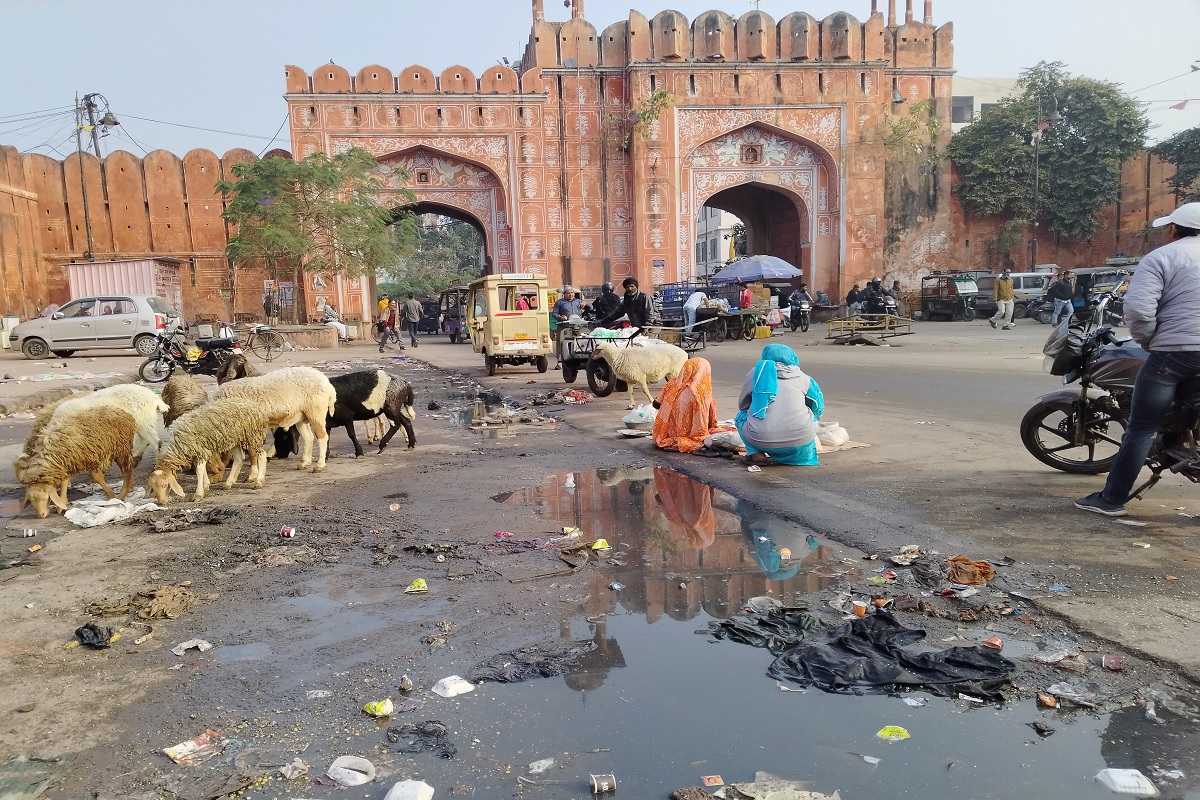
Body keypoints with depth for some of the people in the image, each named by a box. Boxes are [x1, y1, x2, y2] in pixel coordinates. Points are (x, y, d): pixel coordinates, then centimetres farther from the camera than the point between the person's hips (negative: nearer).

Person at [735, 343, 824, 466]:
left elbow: (742, 405, 23)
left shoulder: (755, 374, 11)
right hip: (800, 442, 1)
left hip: (761, 440, -1)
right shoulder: (802, 377, 13)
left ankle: (756, 454, 6)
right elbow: (818, 407, 23)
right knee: (810, 415, 31)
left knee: (741, 417, 28)